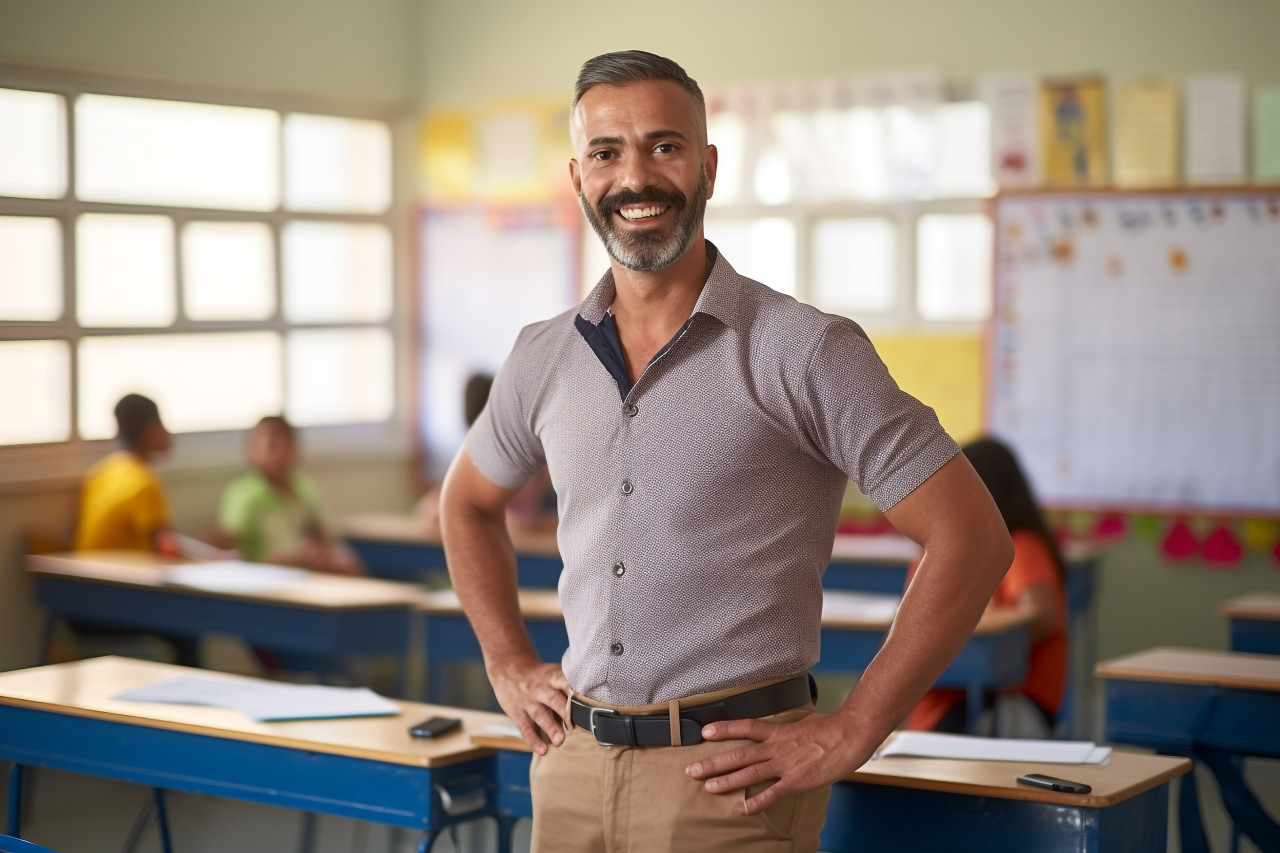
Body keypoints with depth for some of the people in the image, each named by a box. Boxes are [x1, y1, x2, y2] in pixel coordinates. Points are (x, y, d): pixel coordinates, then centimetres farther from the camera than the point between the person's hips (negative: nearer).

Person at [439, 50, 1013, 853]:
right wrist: (510, 665, 13)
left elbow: (972, 538, -12)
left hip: (730, 779, -4)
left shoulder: (805, 350, -10)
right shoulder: (544, 357, 5)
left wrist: (850, 734, -12)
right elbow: (469, 502, 24)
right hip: (573, 767, 5)